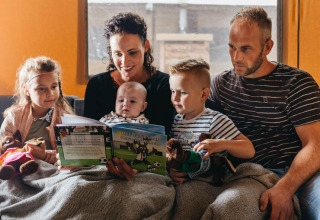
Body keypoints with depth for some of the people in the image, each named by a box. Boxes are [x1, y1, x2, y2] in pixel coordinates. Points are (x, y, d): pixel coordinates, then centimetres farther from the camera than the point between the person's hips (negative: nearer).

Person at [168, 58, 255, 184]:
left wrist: (222, 144, -28)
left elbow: (249, 150, -9)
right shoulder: (176, 120, 14)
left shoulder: (216, 121, -3)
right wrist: (170, 169, -6)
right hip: (181, 182, 5)